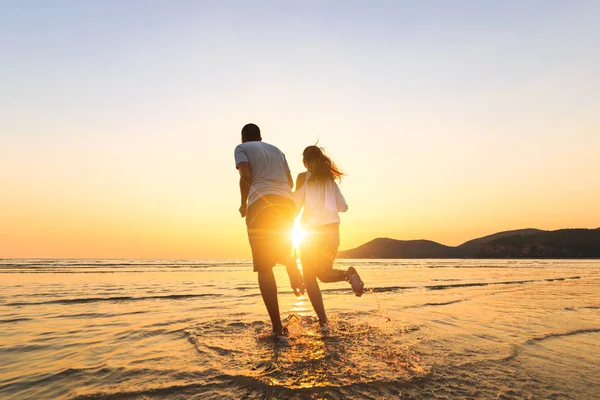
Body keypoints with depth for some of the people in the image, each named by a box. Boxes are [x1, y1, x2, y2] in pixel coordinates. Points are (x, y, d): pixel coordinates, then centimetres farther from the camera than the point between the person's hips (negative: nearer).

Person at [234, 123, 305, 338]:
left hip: (260, 203, -4)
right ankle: (295, 274, -7)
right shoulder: (276, 150, 29)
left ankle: (277, 327, -5)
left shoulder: (241, 148, 15)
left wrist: (243, 204, 8)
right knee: (283, 248, 27)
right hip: (286, 202, 5)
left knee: (264, 267, 0)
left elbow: (246, 175, -4)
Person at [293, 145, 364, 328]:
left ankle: (323, 321, -3)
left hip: (311, 231, -4)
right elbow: (343, 207, 13)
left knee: (310, 278, 7)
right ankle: (349, 274, -11)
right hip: (332, 229, 5)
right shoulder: (330, 179, 12)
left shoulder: (304, 177, -1)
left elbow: (297, 205, -7)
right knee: (324, 273, 20)